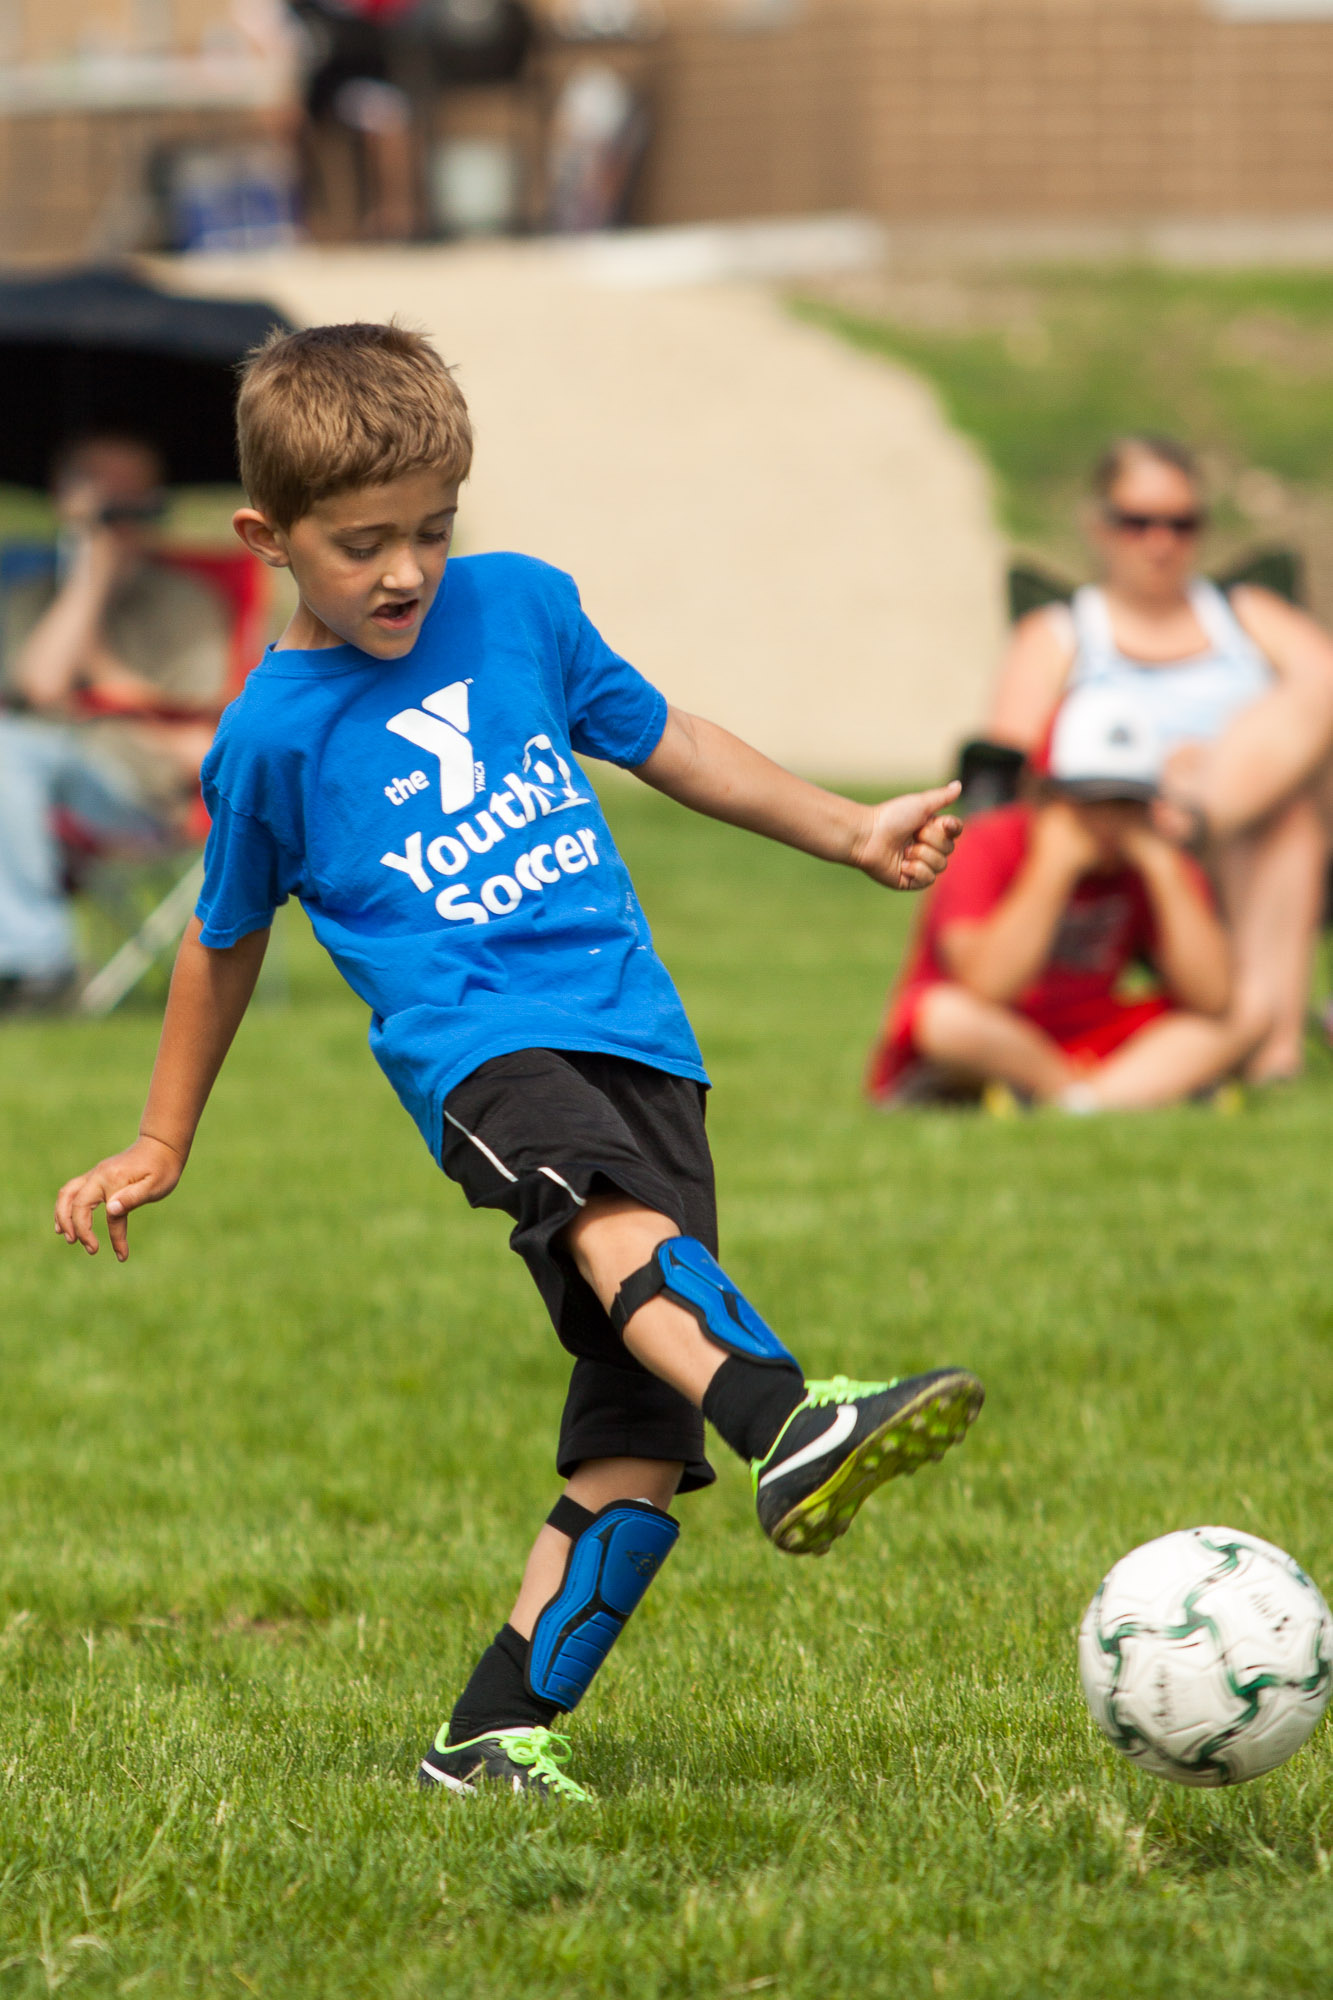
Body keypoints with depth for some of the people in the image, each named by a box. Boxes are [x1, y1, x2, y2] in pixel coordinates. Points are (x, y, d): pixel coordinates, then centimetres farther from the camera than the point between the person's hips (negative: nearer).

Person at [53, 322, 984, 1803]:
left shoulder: (521, 608, 13)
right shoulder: (274, 734, 5)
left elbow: (659, 740, 29)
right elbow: (228, 943, 20)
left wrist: (852, 834, 30)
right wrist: (161, 1148, 28)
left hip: (637, 1037, 4)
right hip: (475, 1050, -4)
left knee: (639, 1447, -7)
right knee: (614, 1218, -38)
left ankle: (496, 1732, 1)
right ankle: (787, 1426, -64)